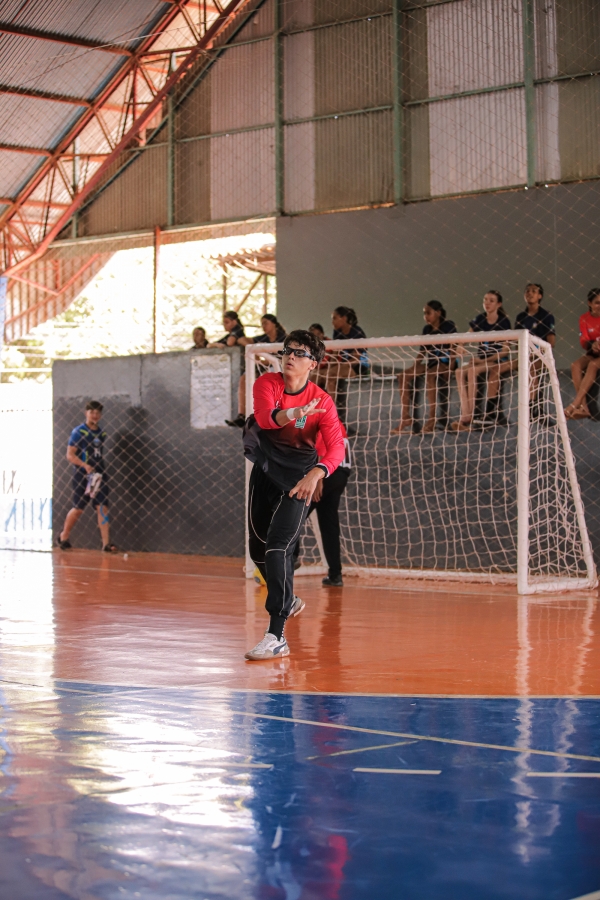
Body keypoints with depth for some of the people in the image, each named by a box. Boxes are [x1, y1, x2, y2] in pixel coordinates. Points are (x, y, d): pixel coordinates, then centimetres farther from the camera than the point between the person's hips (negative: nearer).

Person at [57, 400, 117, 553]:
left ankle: (106, 543, -8)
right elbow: (70, 455, -11)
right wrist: (85, 465, -23)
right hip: (81, 475, -5)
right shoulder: (78, 432, -6)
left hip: (98, 475, 5)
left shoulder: (102, 434, 11)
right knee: (78, 508, 1)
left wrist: (100, 468, 15)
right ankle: (63, 537, 23)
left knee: (103, 507, -6)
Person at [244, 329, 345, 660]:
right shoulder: (267, 383, -9)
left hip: (299, 476, -4)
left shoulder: (322, 402, -14)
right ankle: (288, 600, 39)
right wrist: (291, 414, -50)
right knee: (258, 548, 9)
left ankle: (277, 636, -24)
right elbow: (264, 417, -29)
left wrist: (316, 474, -43)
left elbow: (336, 447, -24)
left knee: (278, 546, -19)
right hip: (265, 470, 4)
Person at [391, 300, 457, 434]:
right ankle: (406, 417, -18)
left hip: (445, 363, -7)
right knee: (403, 376, -14)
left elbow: (453, 350, -13)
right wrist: (414, 367, 1)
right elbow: (423, 351, 16)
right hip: (431, 363, 7)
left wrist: (449, 369, -24)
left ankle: (432, 419, -34)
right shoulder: (427, 329, 13)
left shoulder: (448, 326, -7)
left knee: (429, 376, -38)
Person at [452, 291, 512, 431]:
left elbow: (505, 350, -10)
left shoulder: (504, 322, -5)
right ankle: (465, 415, -37)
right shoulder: (479, 320, 9)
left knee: (472, 371, -33)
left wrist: (484, 360, -20)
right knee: (459, 371, -27)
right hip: (481, 359, 5)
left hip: (498, 360, -5)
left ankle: (468, 417, -31)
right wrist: (461, 347, -14)